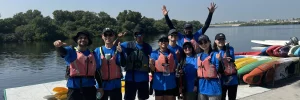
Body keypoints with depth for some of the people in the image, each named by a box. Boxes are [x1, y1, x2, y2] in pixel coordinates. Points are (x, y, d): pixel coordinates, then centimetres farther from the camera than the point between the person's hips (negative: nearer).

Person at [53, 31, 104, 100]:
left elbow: (97, 71, 13)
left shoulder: (93, 55, 11)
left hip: (90, 88, 4)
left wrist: (100, 86, 11)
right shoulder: (71, 51, 1)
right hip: (74, 88, -3)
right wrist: (59, 46, -46)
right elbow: (62, 51, -22)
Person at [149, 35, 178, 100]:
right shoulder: (154, 53, -2)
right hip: (159, 83, -3)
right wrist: (151, 64, -25)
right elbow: (153, 69, -6)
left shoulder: (172, 54, 7)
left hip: (170, 83, 3)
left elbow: (175, 67, 13)